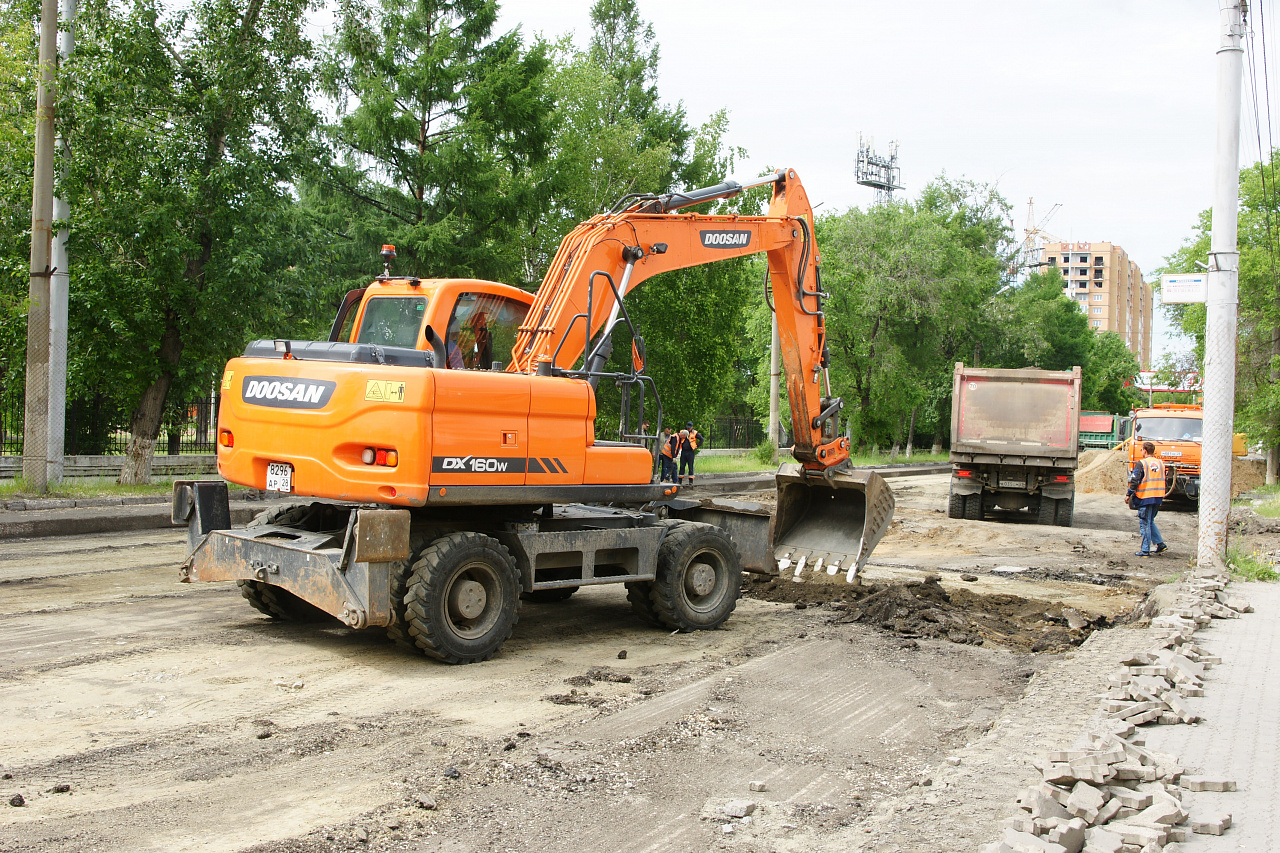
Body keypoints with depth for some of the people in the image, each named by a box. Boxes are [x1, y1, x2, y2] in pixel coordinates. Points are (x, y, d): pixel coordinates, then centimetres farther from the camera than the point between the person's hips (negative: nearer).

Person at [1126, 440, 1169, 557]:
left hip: (1145, 497, -7)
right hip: (1158, 498, 7)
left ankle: (1145, 550, -1)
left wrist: (1128, 494, -5)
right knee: (1150, 522, 21)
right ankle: (1160, 544, 15)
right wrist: (1164, 492, 28)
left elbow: (1134, 481, -13)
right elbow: (1165, 481, 16)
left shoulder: (1141, 464, -9)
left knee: (1145, 523, -2)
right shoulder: (1160, 463, 11)